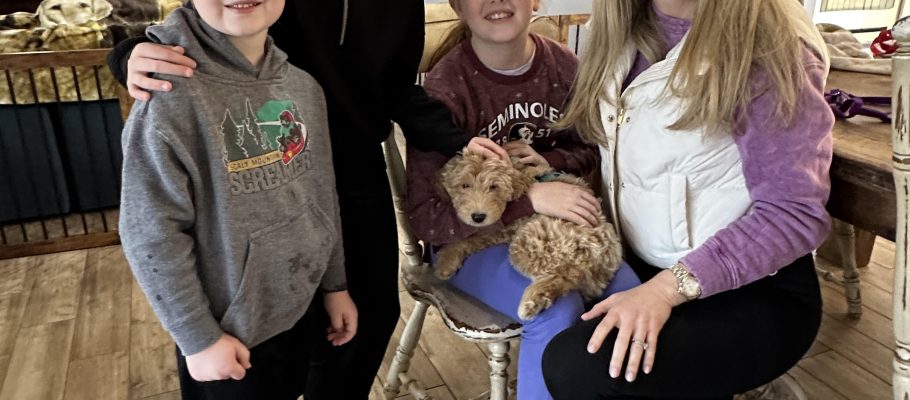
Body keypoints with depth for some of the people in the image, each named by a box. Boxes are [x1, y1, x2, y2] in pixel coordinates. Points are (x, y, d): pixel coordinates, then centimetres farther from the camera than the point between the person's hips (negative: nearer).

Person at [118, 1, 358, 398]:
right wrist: (198, 337, -12)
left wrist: (334, 284, 10)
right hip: (230, 331, -5)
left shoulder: (303, 86, -2)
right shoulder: (171, 100, -20)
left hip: (302, 312, 5)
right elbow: (152, 236, -17)